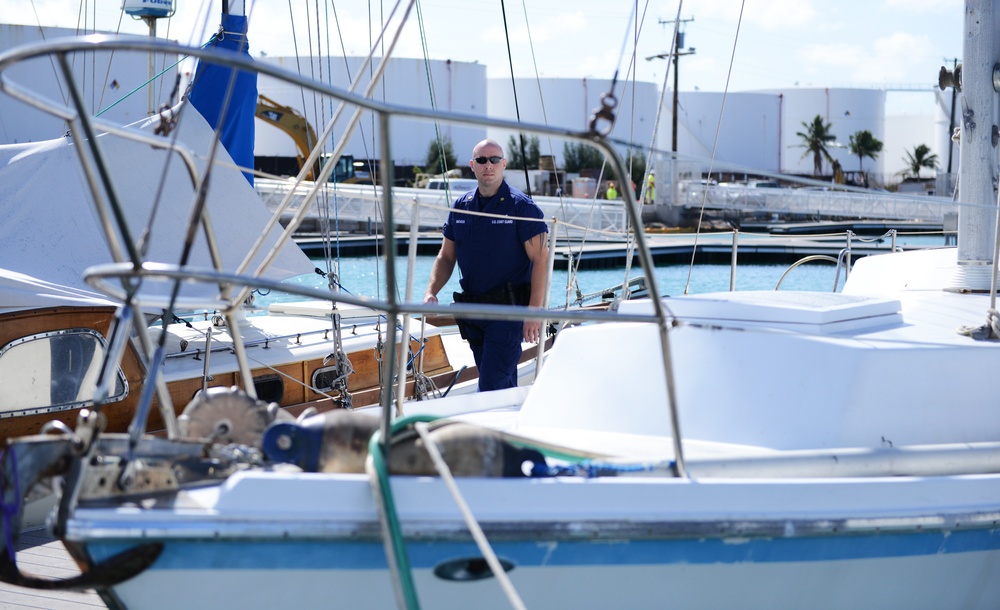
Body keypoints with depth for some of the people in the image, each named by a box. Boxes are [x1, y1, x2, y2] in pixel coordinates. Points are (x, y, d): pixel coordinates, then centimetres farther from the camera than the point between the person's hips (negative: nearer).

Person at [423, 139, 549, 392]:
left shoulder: (522, 207, -7)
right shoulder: (460, 207, 10)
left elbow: (541, 260, -10)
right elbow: (446, 257, 15)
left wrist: (535, 312, -18)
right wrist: (431, 292, -3)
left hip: (509, 308, -6)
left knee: (491, 388, -13)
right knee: (505, 386, 14)